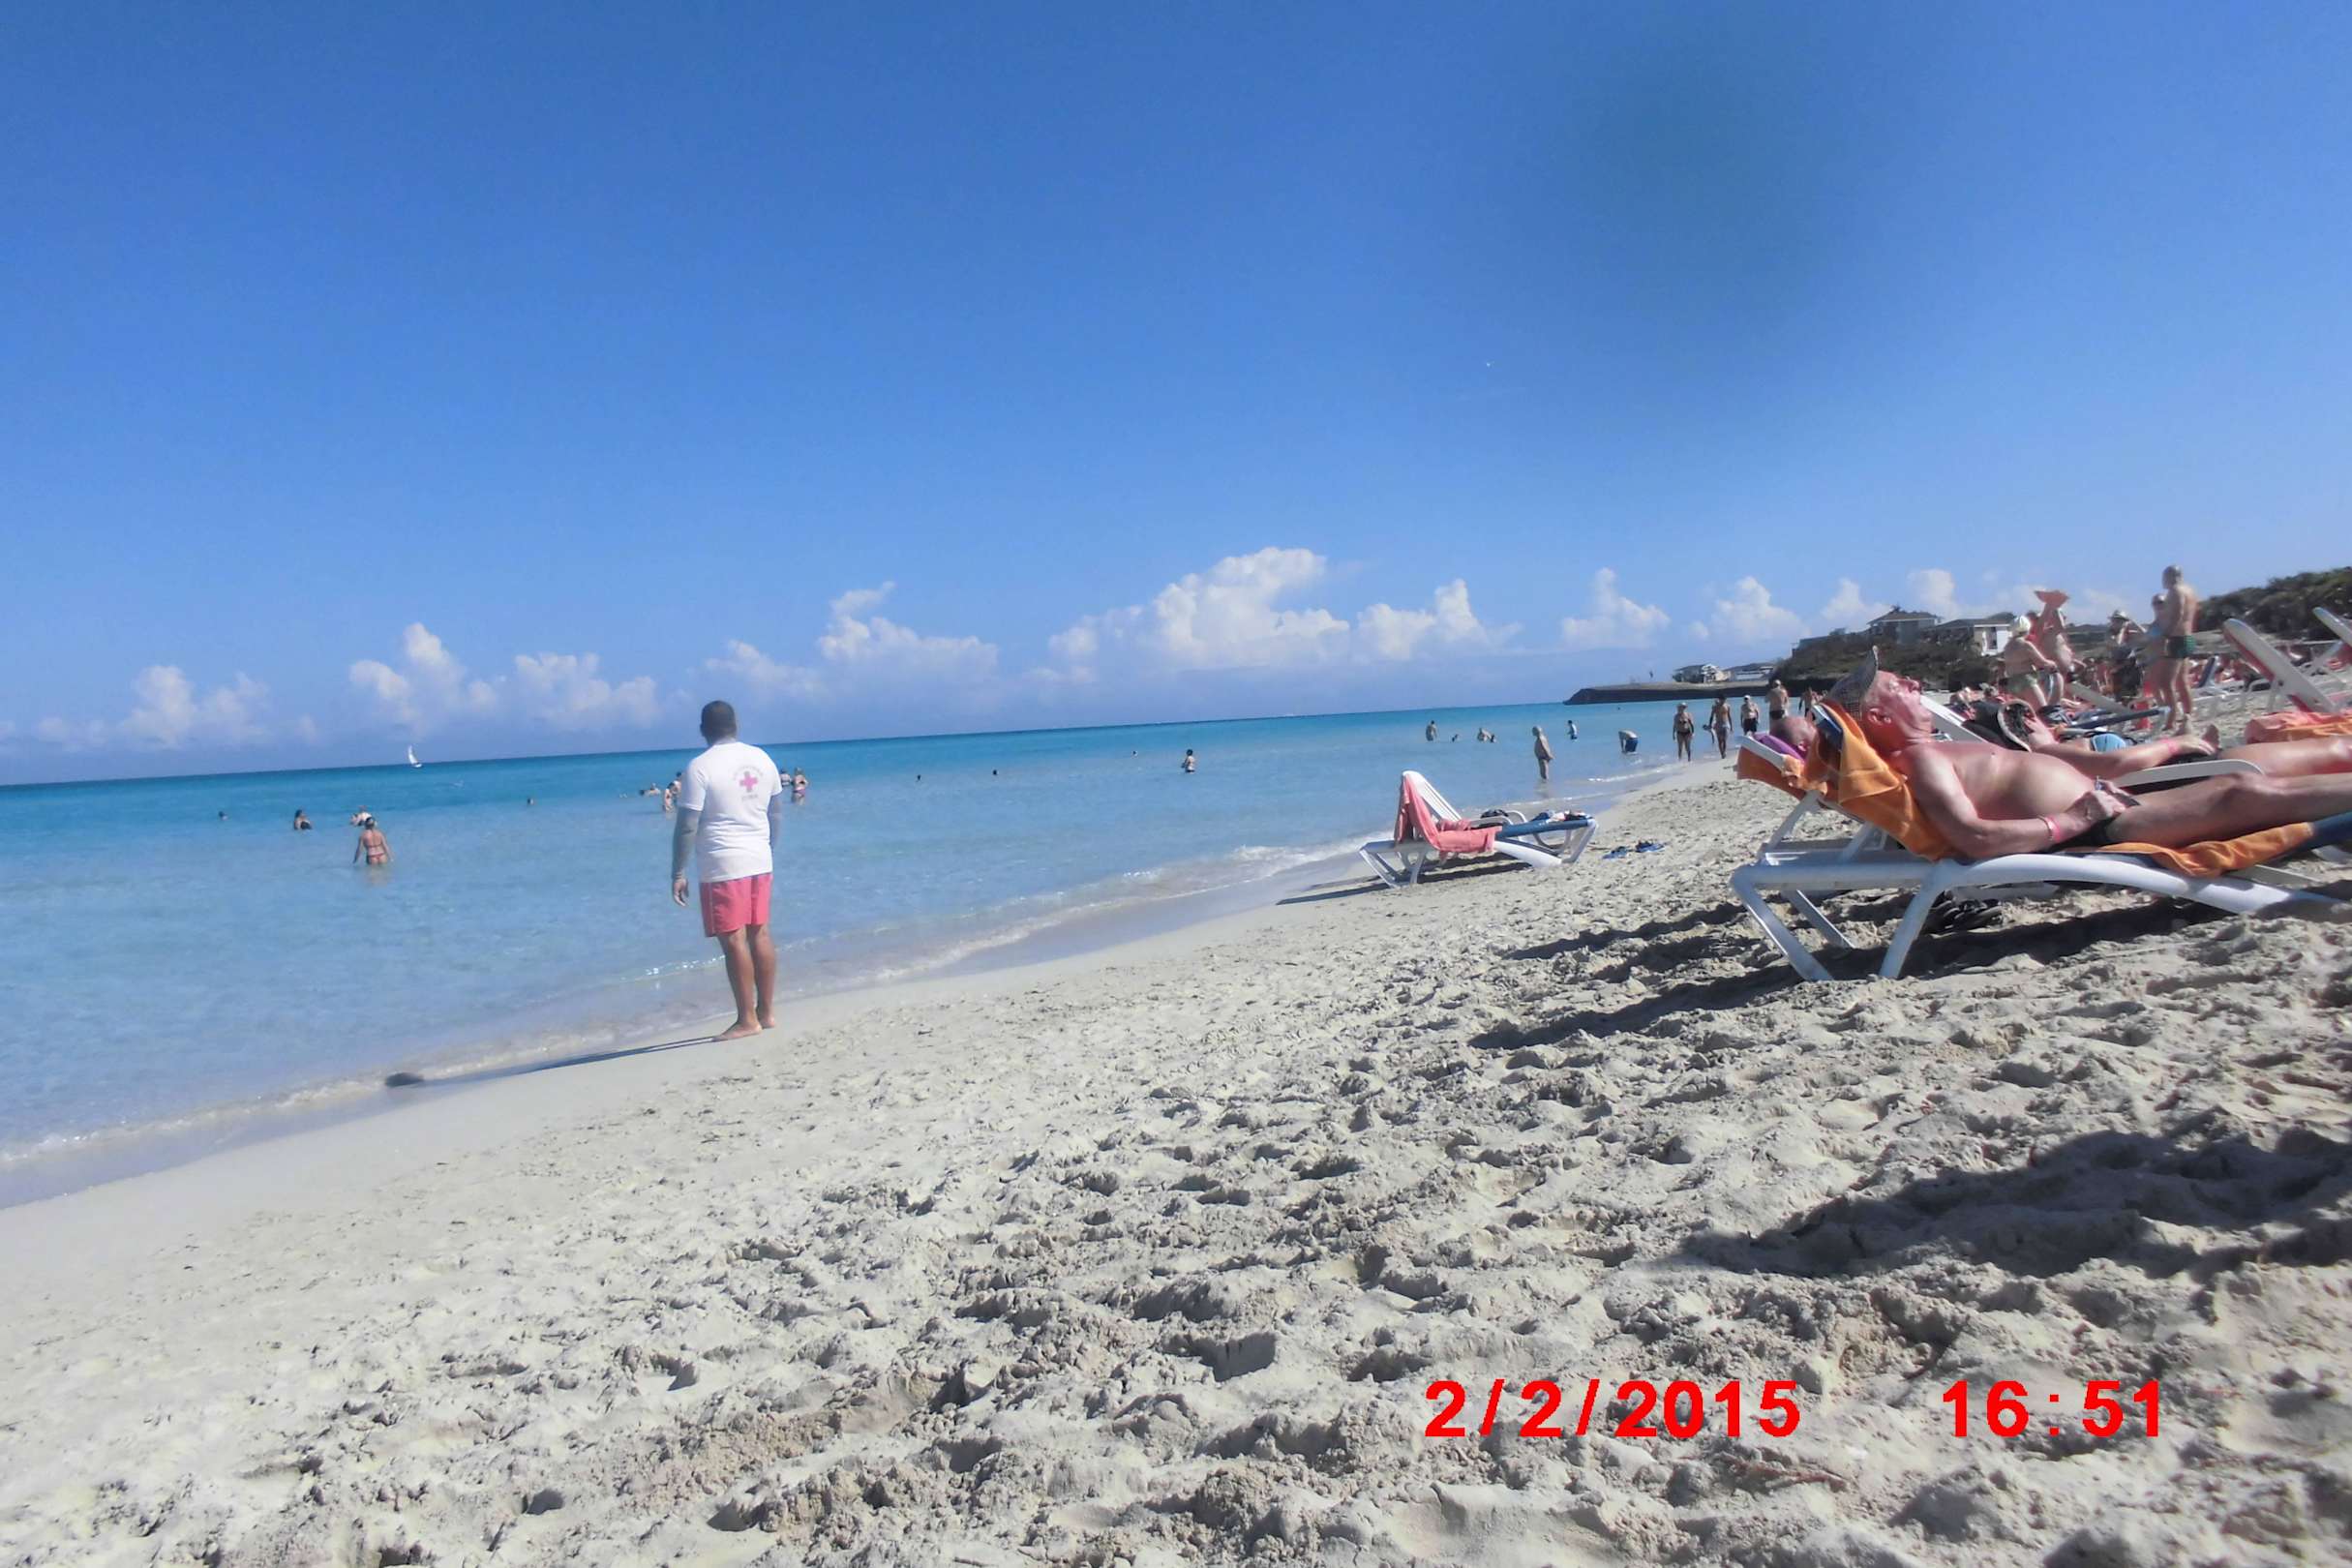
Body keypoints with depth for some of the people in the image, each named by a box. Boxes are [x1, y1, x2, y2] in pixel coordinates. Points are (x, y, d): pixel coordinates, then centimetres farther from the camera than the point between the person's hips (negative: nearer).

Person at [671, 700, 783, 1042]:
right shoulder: (761, 758, 6)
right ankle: (766, 1012, 19)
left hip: (722, 866, -6)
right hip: (760, 862, 6)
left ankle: (747, 1019, 3)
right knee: (759, 934, 12)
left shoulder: (700, 767, -11)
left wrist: (678, 873, -5)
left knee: (734, 940, -1)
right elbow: (777, 813, 13)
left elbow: (687, 826, -12)